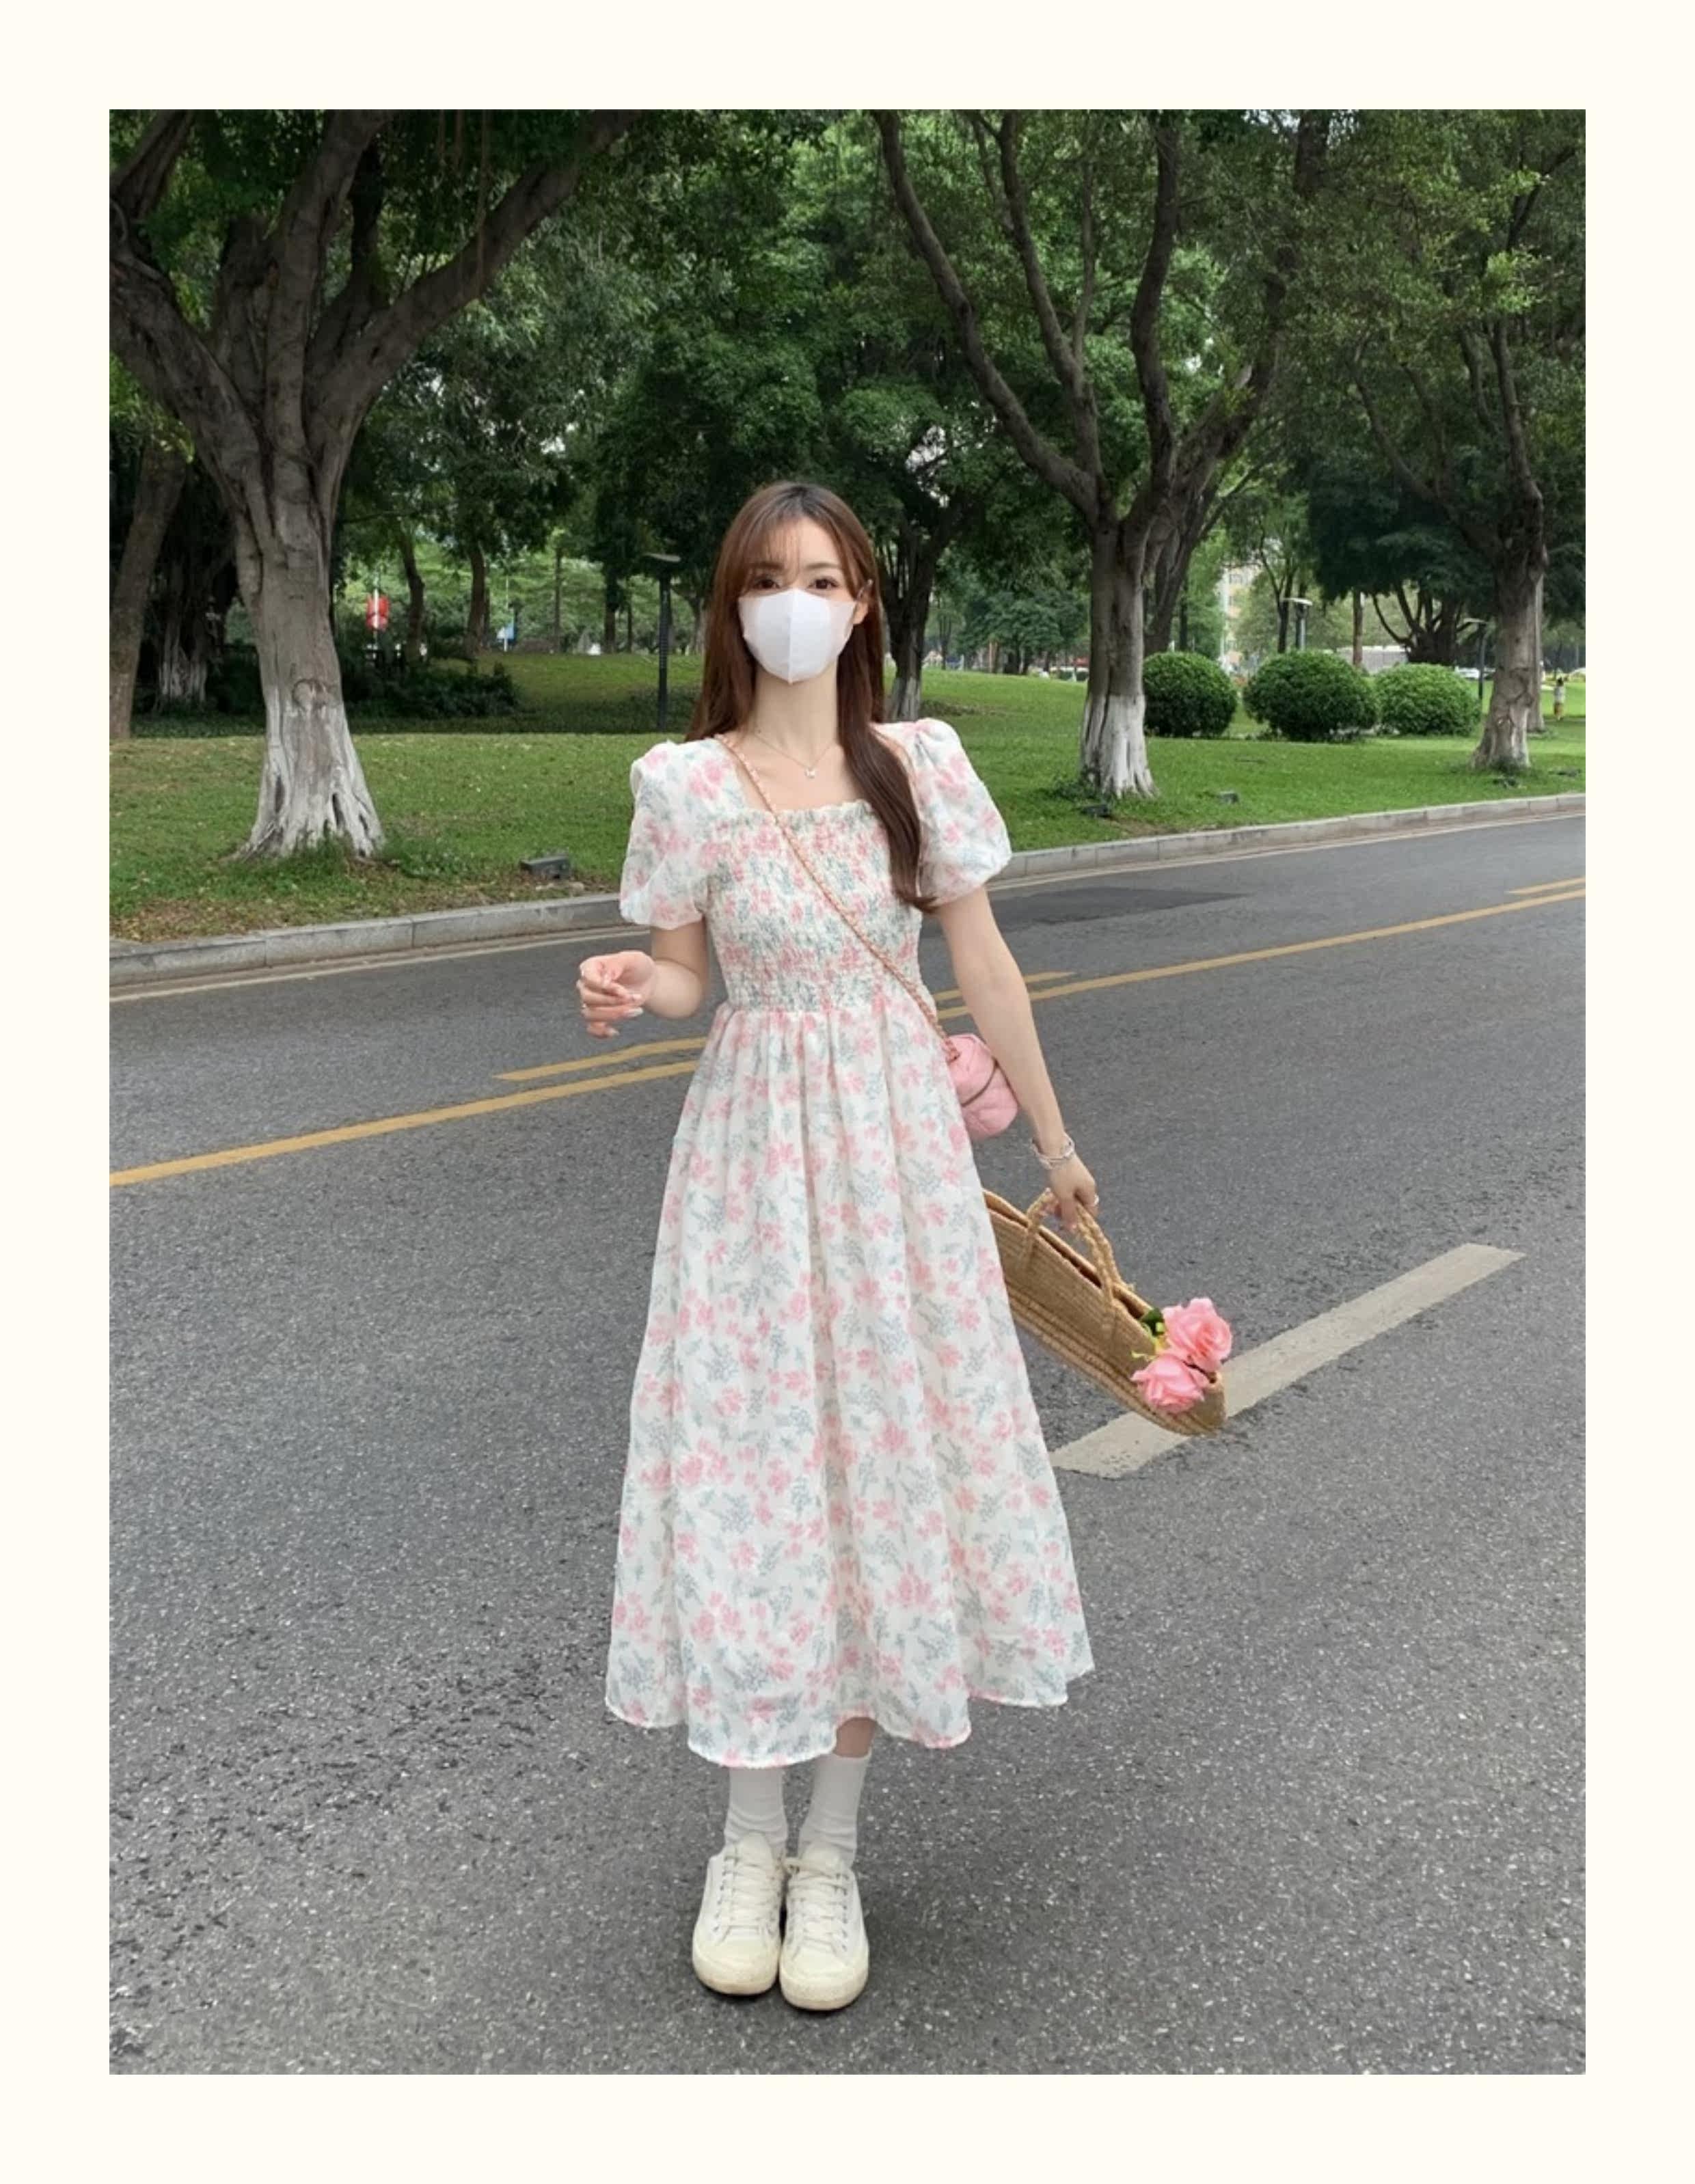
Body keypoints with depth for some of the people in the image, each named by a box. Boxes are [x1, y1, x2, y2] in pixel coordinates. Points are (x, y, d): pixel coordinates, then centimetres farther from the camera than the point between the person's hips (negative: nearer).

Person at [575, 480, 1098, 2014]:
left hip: (896, 1139, 1)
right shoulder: (686, 784, -3)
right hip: (754, 1142, -1)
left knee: (890, 1454, 3)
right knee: (751, 1455, 1)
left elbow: (984, 964, 6)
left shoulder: (922, 762, 0)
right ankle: (750, 1842, 20)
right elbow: (684, 977, 5)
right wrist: (628, 994, -19)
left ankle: (833, 1850, 18)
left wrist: (1054, 1142, 11)